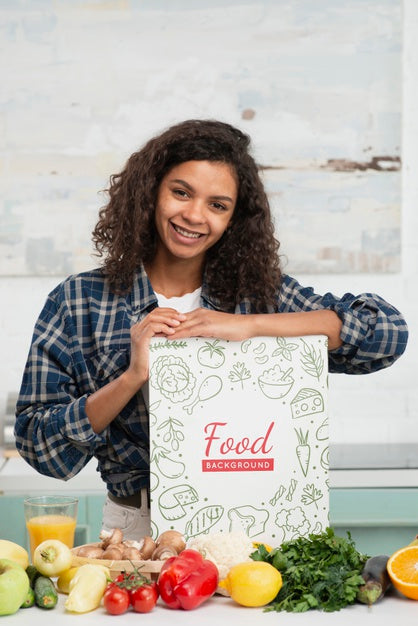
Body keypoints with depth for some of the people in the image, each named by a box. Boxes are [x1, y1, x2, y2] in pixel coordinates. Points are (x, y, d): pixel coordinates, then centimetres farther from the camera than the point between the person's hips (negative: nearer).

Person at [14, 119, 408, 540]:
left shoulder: (259, 292, 7)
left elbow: (387, 331, -4)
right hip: (137, 527, 0)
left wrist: (247, 325, -11)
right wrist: (132, 378, -13)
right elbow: (38, 446, 2)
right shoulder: (78, 302, 6)